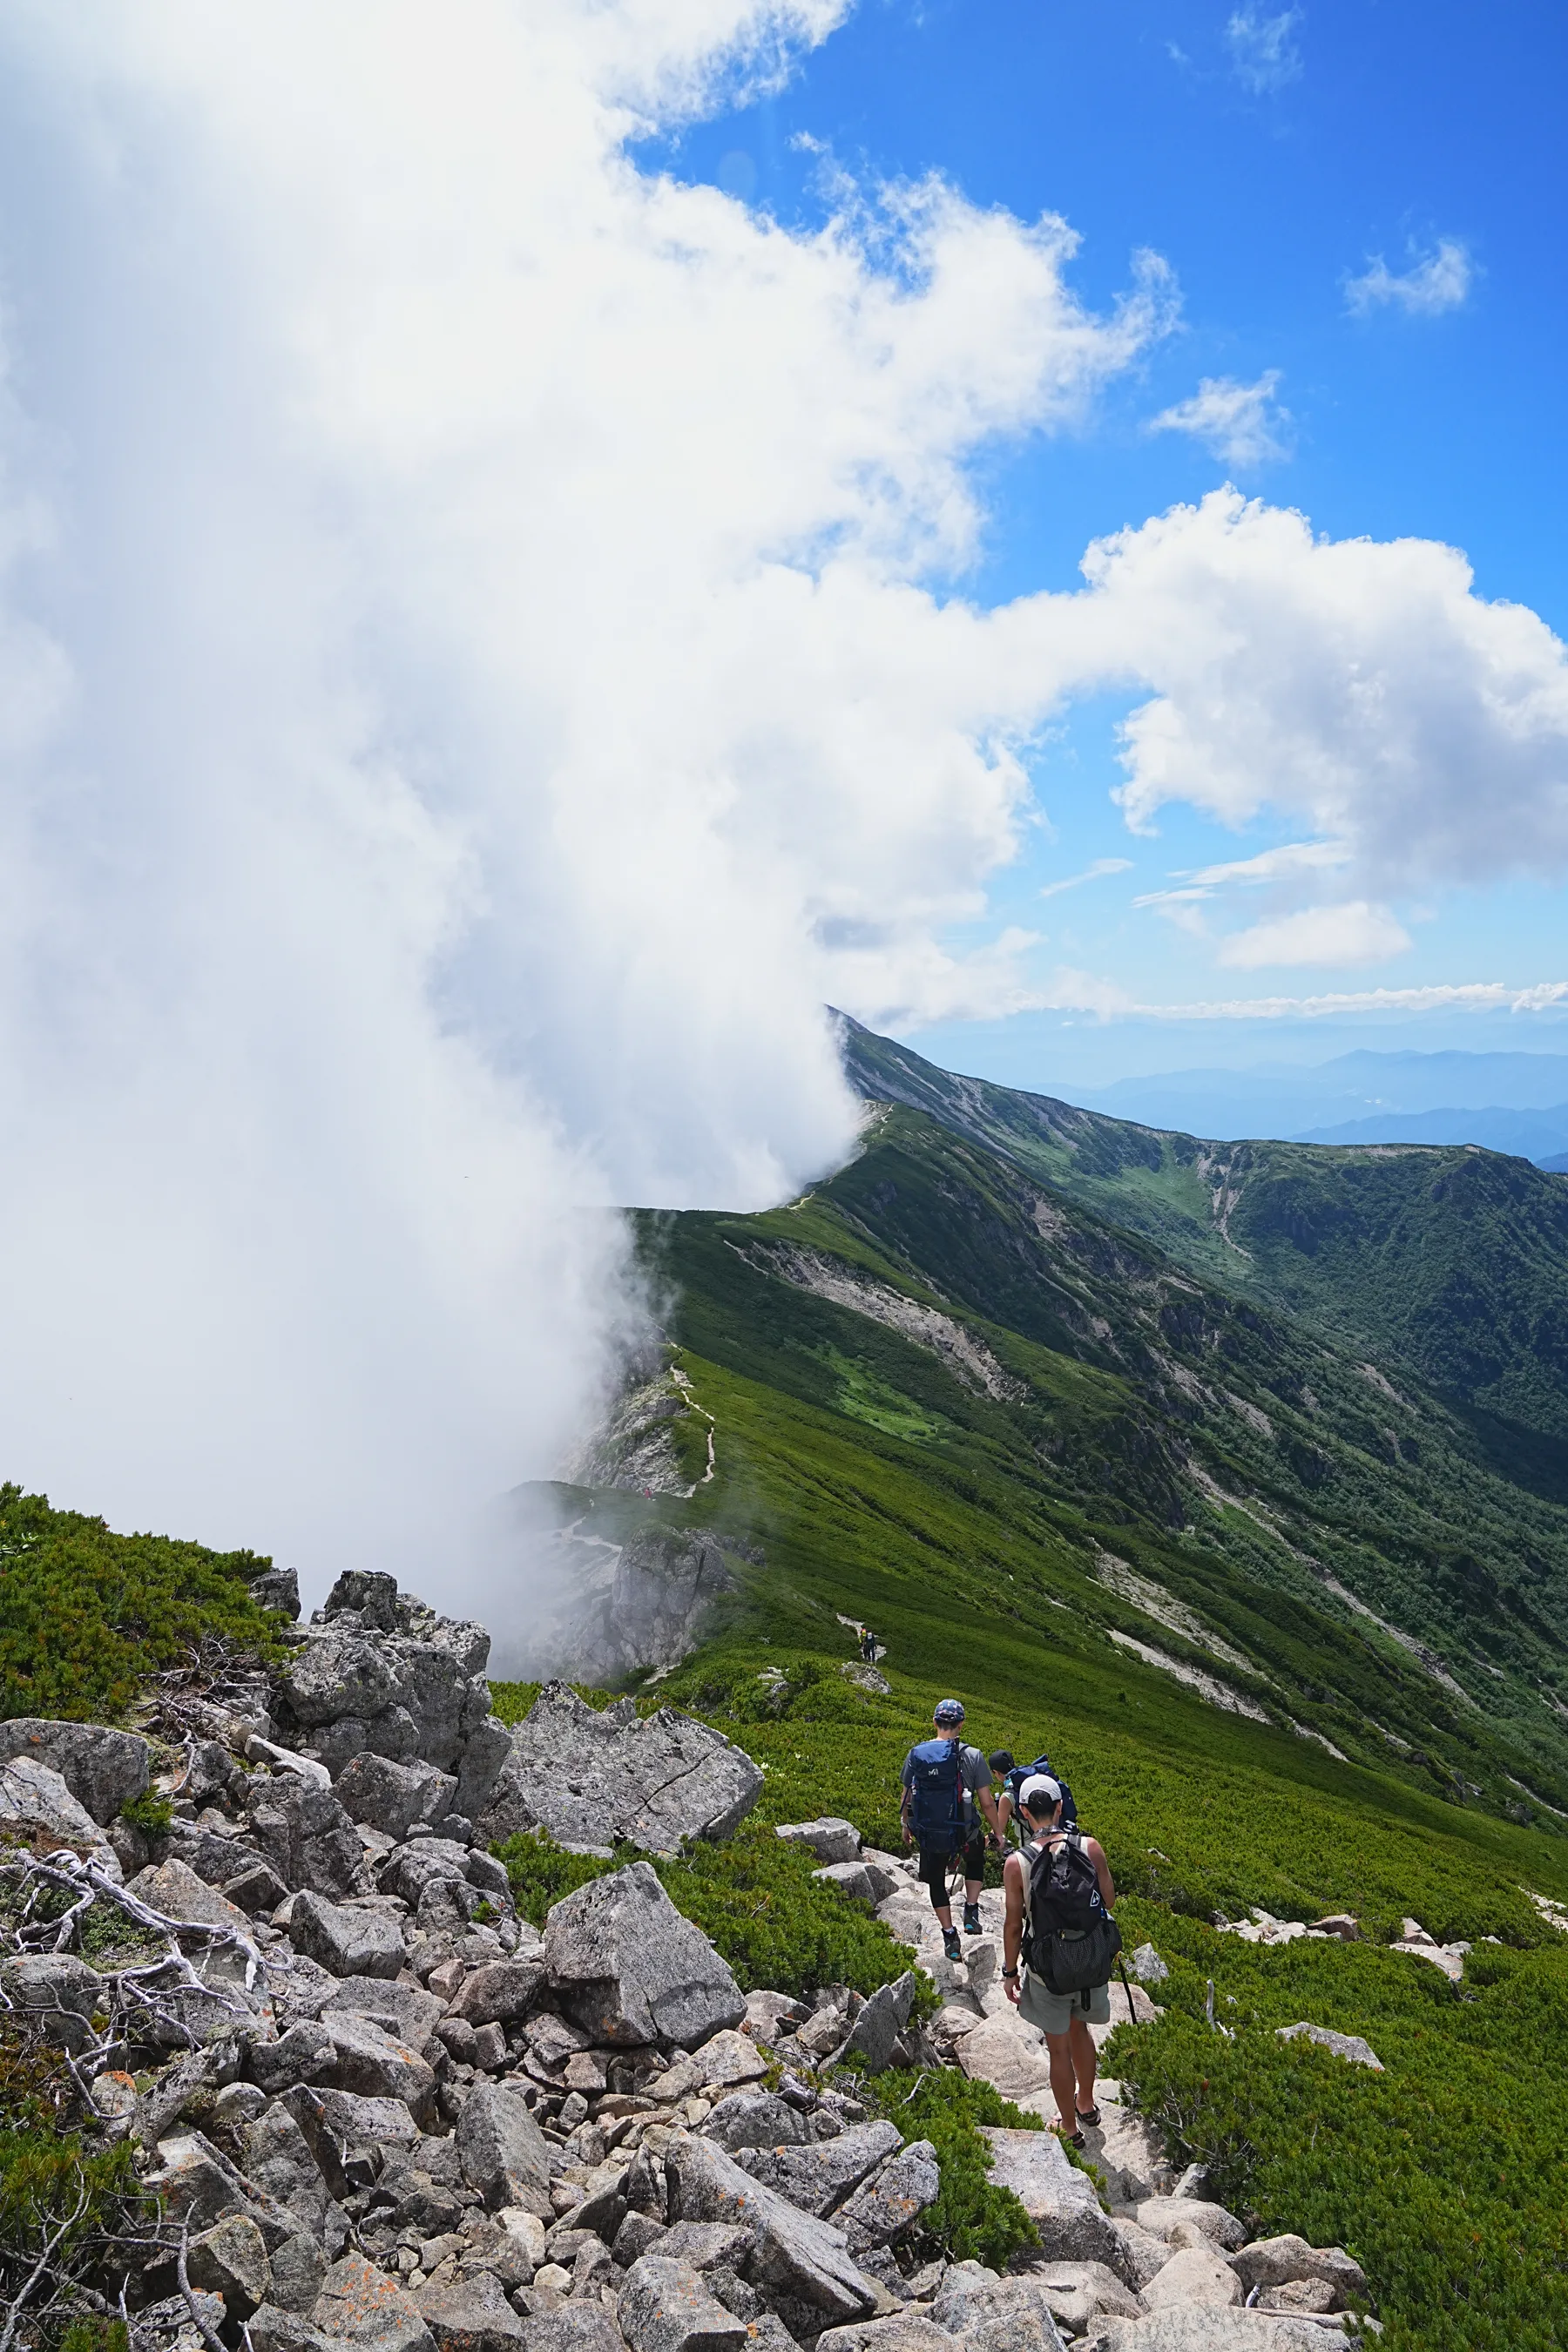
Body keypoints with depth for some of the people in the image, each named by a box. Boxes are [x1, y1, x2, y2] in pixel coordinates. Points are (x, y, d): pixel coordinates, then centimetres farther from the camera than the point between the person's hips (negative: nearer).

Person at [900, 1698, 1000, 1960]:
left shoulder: (916, 1754, -6)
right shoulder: (972, 1756, -14)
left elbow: (907, 1797, 4)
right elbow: (987, 1803, -10)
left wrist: (906, 1827, 20)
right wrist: (997, 1833, 6)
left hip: (928, 1834, 1)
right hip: (964, 1833, -1)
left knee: (936, 1882, 24)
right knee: (976, 1860, 32)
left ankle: (950, 1938, 24)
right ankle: (971, 1911, 22)